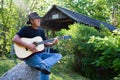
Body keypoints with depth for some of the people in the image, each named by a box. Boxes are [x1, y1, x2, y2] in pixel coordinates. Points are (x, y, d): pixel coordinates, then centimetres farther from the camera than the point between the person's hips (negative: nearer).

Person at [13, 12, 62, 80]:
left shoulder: (41, 30, 14)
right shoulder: (26, 29, -4)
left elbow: (45, 44, 15)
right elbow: (15, 39, -15)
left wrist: (53, 43, -7)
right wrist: (27, 45, -25)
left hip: (41, 54, 7)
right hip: (30, 56, -7)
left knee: (58, 55, -18)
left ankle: (43, 65, -38)